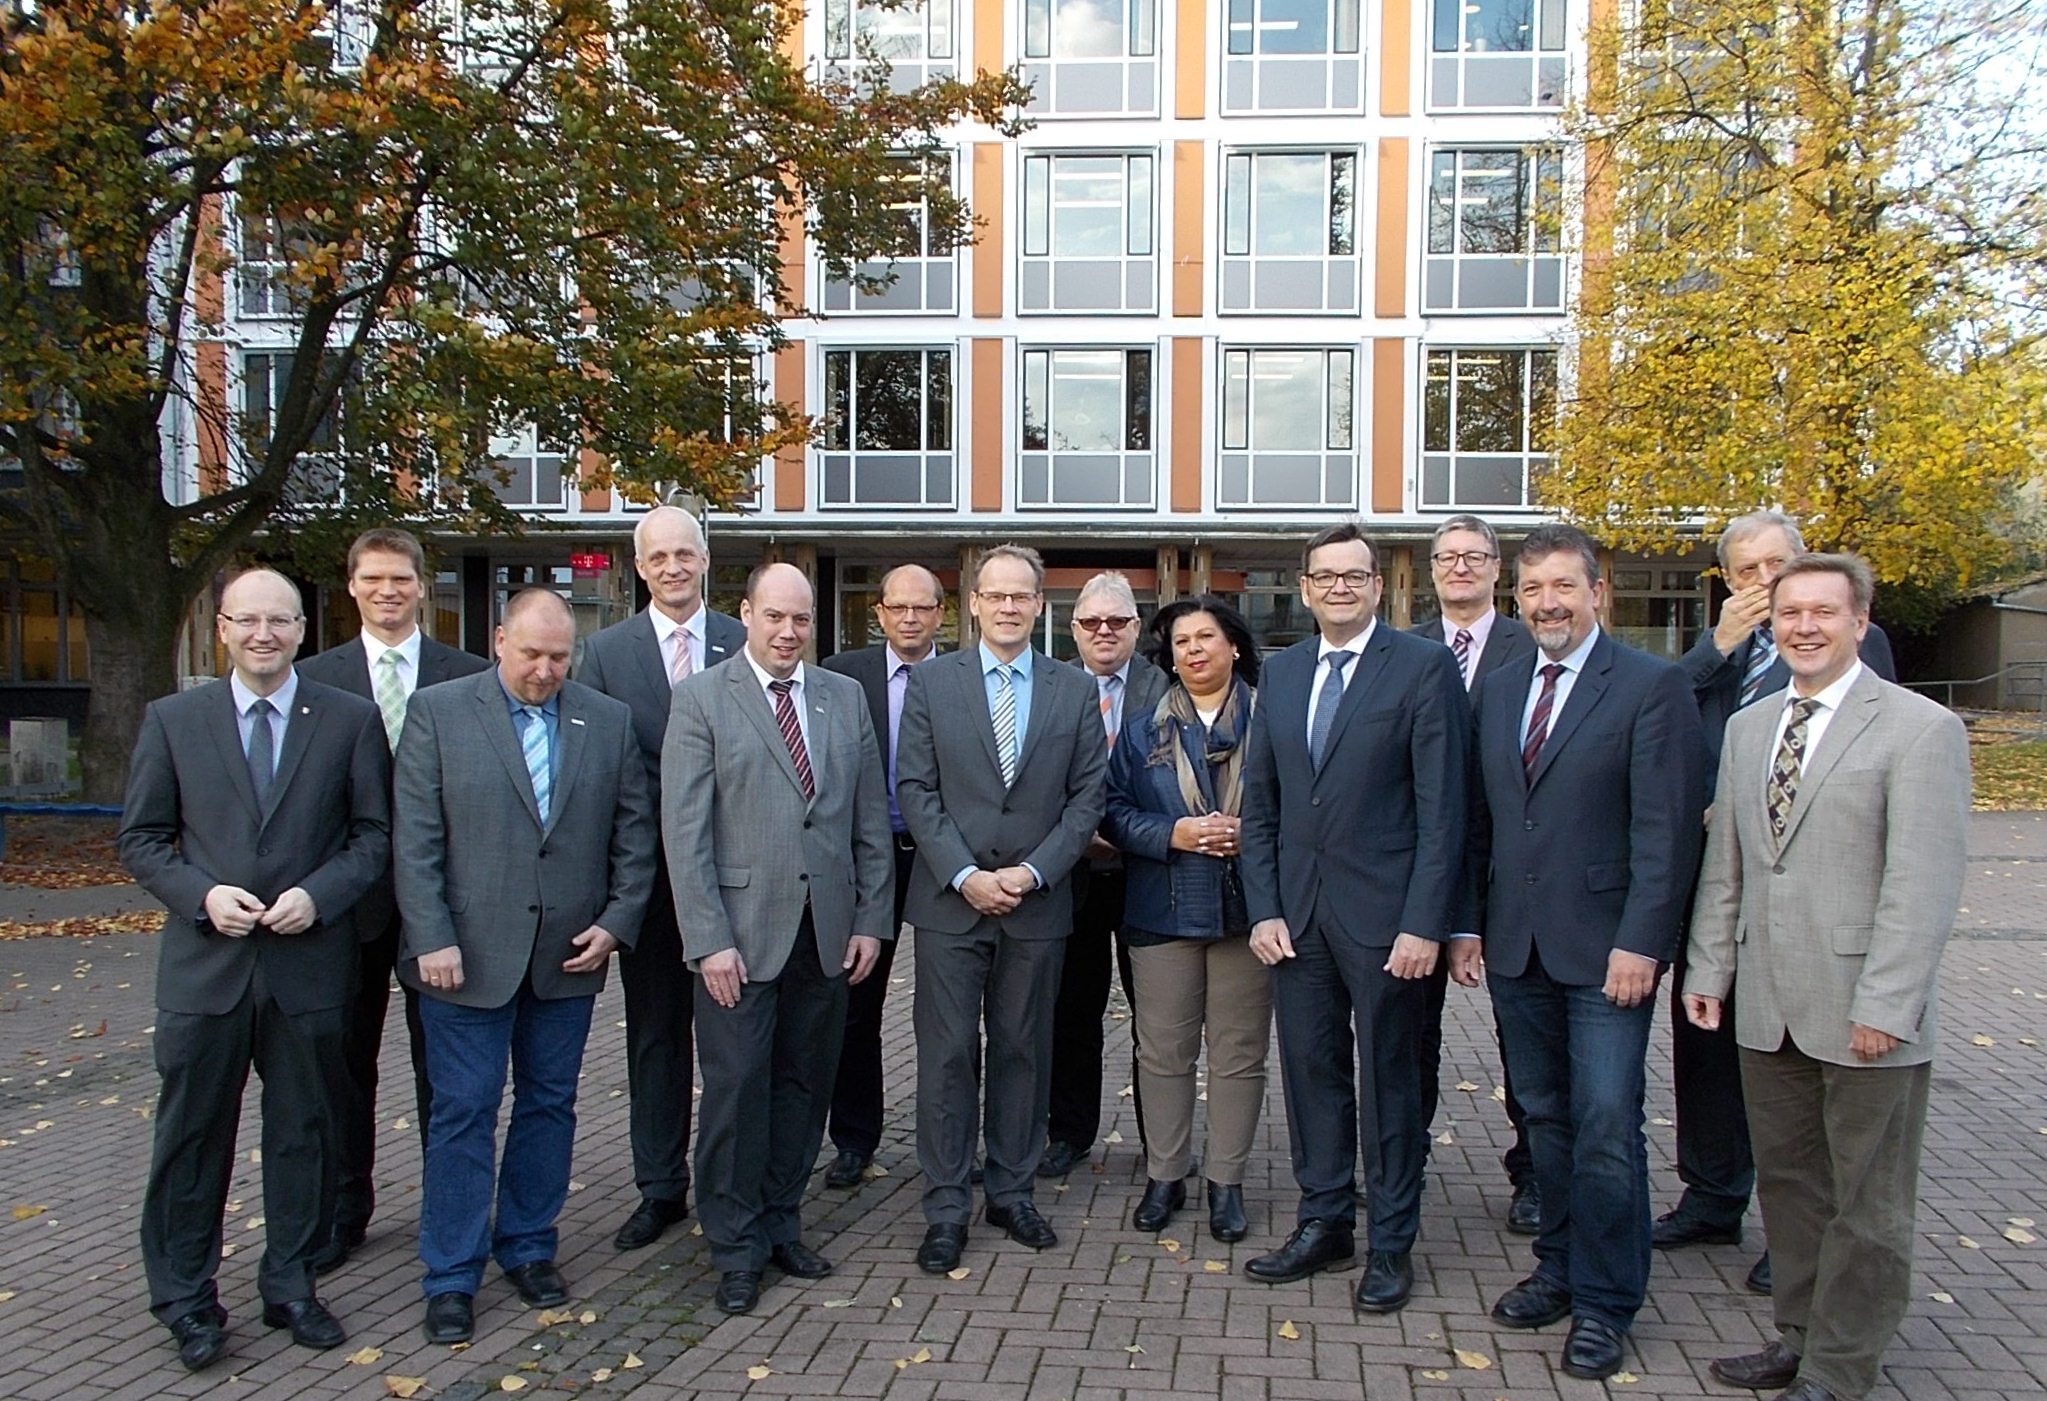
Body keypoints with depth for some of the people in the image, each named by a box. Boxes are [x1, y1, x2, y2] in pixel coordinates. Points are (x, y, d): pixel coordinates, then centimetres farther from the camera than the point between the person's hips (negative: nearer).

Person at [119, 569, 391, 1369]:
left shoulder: (350, 721, 2)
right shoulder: (172, 720, 4)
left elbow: (373, 834, 2)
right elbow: (141, 839, 5)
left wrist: (317, 894, -14)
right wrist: (203, 895, -12)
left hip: (311, 963, 0)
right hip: (205, 963, 0)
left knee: (302, 1132, 11)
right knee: (192, 1136, 9)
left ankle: (290, 1288, 27)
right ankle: (185, 1299, 25)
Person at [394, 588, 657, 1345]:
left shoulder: (609, 721, 5)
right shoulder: (437, 711, -2)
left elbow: (634, 832, 6)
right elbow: (415, 839, -6)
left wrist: (617, 920, -3)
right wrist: (432, 939, -11)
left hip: (569, 956, 3)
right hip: (469, 955, -2)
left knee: (549, 1106, 13)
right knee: (463, 1114, 5)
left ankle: (528, 1247, 29)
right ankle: (451, 1277, 18)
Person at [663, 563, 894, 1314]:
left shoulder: (846, 697, 10)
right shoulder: (701, 699, -1)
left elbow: (871, 819, 10)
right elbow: (685, 830, -7)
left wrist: (871, 918, 4)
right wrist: (708, 938, -13)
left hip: (828, 932, 4)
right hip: (740, 931, -3)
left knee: (804, 1085, 12)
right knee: (737, 1089, 2)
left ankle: (781, 1224, 28)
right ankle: (736, 1249, 18)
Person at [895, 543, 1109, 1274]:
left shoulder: (1075, 690, 6)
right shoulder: (931, 681, 2)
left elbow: (1086, 795, 3)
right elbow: (915, 788, -2)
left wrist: (1033, 871, -9)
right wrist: (965, 876, -12)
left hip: (1037, 903, 1)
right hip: (950, 901, -1)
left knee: (1023, 1049, 10)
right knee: (948, 1053, 2)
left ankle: (1011, 1192, 23)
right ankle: (946, 1207, 12)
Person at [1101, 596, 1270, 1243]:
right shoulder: (1142, 729, 8)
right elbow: (1114, 809, 2)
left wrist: (1250, 833, -15)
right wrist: (1173, 834, -13)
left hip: (1246, 909, -1)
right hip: (1164, 912, 1)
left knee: (1239, 1054, 6)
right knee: (1164, 1051, 7)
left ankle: (1226, 1181, 19)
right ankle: (1164, 1176, 21)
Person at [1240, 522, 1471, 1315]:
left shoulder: (1424, 668, -6)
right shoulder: (1280, 674, 10)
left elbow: (1443, 808, -10)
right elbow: (1259, 803, 10)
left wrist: (1424, 923, -14)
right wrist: (1263, 908, 2)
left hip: (1383, 914, -4)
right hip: (1297, 913, 5)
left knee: (1390, 1079, 7)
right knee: (1311, 1070, 12)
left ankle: (1390, 1245, 21)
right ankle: (1323, 1225, 28)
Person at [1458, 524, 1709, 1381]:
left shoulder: (1651, 686, -7)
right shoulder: (1499, 692, 11)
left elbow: (1667, 828, -11)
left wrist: (1639, 942, -16)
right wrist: (1465, 923, 8)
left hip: (1604, 949, -5)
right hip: (1516, 949, 5)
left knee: (1607, 1130, 0)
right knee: (1547, 1119, 15)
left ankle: (1605, 1302, 15)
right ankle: (1559, 1269, 30)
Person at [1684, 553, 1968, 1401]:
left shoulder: (1919, 729, -9)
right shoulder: (1748, 728, 12)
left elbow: (1924, 883, -14)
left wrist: (1886, 1004, -18)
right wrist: (1709, 968, 9)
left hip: (1865, 1011, -6)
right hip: (1769, 1006, 6)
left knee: (1865, 1199, 8)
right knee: (1786, 1182, 16)